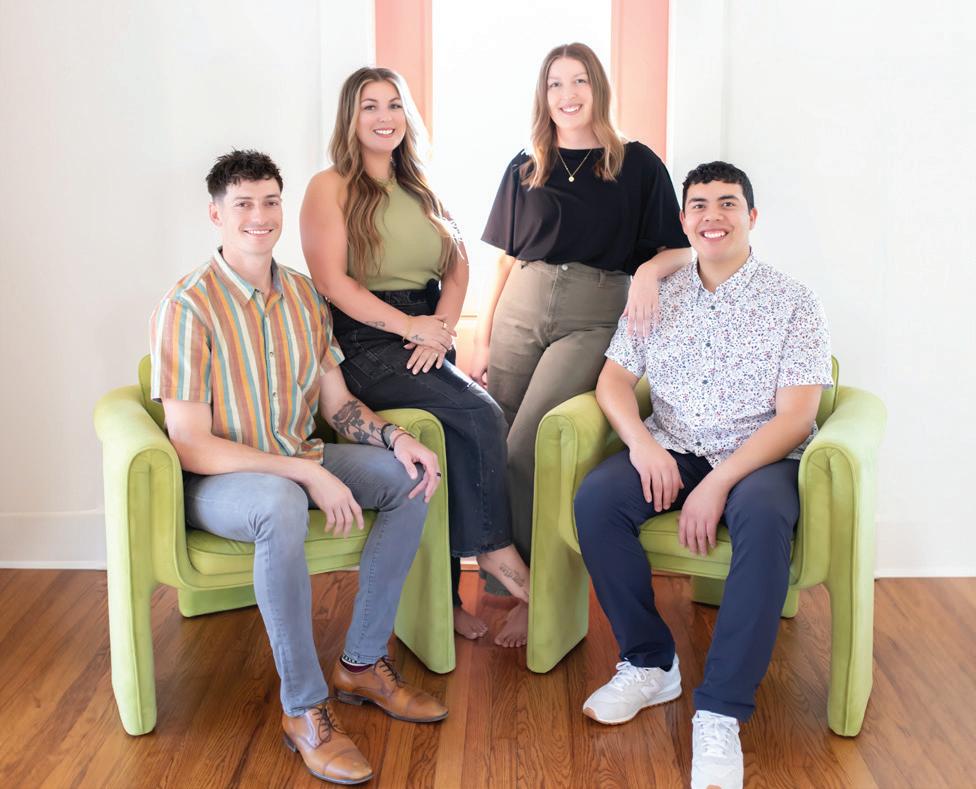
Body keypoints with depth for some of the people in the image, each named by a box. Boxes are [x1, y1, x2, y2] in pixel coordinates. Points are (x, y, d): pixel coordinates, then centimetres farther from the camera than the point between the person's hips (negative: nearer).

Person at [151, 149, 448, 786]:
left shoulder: (304, 294, 5)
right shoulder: (188, 307, -16)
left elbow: (338, 403, 10)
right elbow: (191, 446, -21)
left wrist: (394, 437, -11)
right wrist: (309, 474, -26)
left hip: (301, 460, 7)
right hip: (216, 480, -7)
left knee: (411, 476, -10)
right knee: (280, 504, -38)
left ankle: (363, 664, -1)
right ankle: (304, 709, -24)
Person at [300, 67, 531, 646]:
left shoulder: (420, 189, 21)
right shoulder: (331, 188, 1)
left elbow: (458, 267, 14)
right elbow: (332, 280, -10)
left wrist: (441, 327, -6)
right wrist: (408, 325, -16)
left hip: (428, 342, 6)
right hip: (367, 345, -5)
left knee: (457, 442, -16)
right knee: (482, 416, -23)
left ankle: (444, 595, -6)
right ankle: (494, 548, -6)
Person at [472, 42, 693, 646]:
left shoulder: (637, 165, 6)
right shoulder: (525, 169, 15)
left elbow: (679, 249, 5)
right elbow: (506, 260, 15)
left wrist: (649, 271, -18)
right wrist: (483, 339, 10)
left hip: (593, 320, -4)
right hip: (520, 314, 4)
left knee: (526, 450, -18)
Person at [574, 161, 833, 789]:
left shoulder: (794, 303, -2)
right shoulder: (657, 296, 11)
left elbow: (795, 417, -10)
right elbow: (614, 379, 7)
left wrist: (717, 485, -22)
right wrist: (642, 443, -15)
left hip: (759, 456, -3)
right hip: (670, 451, 4)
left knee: (763, 518, -37)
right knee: (596, 499, -26)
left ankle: (720, 713, -30)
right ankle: (651, 664, -9)